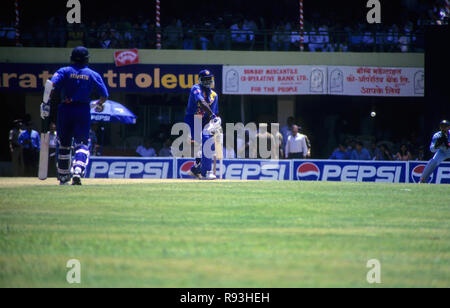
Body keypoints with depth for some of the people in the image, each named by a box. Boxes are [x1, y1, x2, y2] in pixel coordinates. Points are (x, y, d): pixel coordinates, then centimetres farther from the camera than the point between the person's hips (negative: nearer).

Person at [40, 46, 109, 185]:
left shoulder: (64, 71, 4)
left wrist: (45, 103, -10)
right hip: (83, 110, -1)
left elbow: (51, 85, -14)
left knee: (64, 144, 14)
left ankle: (63, 177, 19)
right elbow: (104, 95, 4)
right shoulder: (93, 74, 6)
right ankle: (78, 172, -27)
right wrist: (99, 105, 24)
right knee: (82, 143, -2)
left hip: (65, 110, 1)